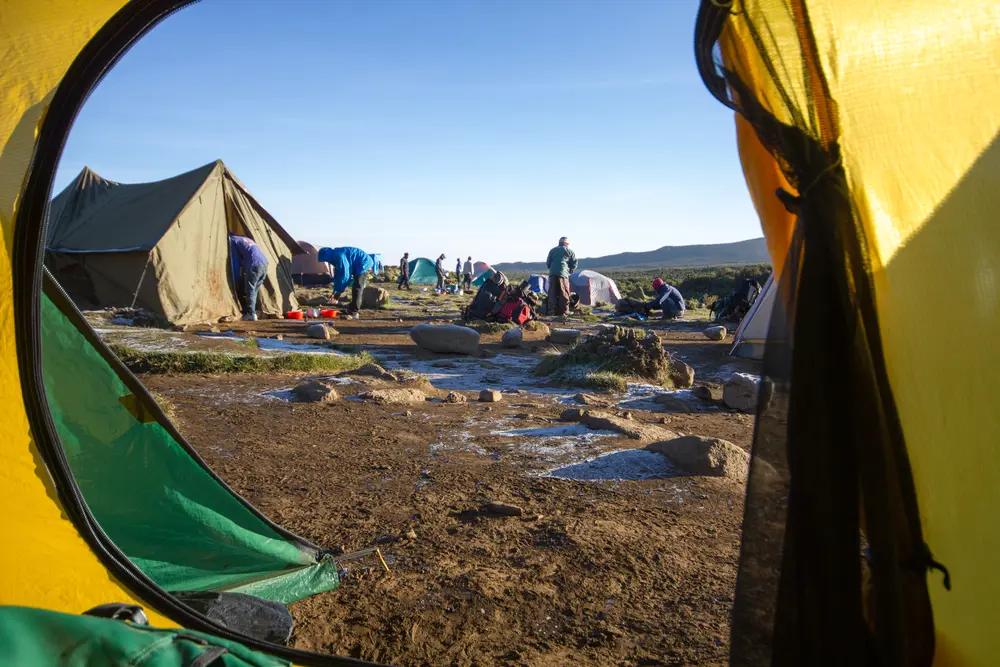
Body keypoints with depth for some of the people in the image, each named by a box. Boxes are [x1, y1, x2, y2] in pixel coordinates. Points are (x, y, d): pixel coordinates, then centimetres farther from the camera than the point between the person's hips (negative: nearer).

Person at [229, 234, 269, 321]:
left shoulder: (232, 240, 9)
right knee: (254, 290, 14)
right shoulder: (245, 239, 34)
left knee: (249, 290, -2)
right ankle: (252, 313, 15)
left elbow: (235, 262, 5)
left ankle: (251, 314, -5)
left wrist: (236, 280, 11)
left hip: (254, 264, -8)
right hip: (264, 262, 8)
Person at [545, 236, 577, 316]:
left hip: (552, 274, 3)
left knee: (553, 294, 6)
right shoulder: (569, 251, 10)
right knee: (564, 294, 0)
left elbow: (548, 263, 17)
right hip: (563, 274, -3)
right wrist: (569, 271, 21)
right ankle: (563, 312, -3)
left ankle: (554, 311, 6)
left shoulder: (552, 250, 18)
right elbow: (574, 264, 7)